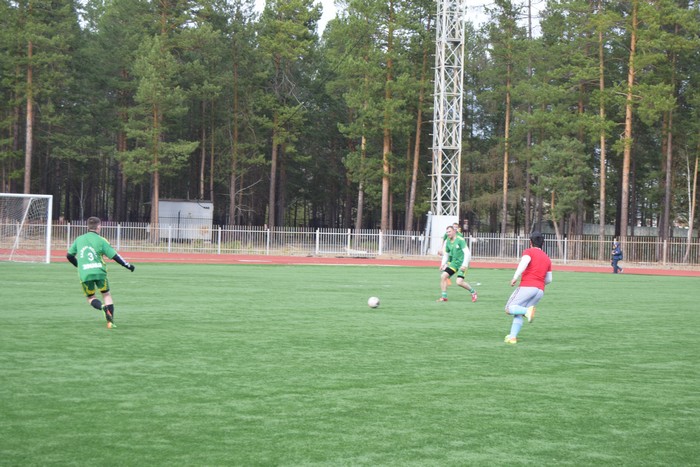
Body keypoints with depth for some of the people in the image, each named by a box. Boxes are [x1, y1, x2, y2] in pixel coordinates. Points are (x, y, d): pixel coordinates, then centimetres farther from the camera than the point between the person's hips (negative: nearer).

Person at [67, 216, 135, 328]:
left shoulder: (79, 239, 10)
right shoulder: (101, 240, -1)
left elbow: (69, 255, 18)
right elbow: (114, 256, -3)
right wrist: (128, 265, 8)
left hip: (84, 274, 2)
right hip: (99, 272, -2)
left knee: (90, 297, 16)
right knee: (107, 295, 14)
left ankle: (102, 307, -17)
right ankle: (110, 322, 4)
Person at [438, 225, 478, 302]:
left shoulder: (460, 240, -15)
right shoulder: (447, 242, 7)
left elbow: (467, 253, -19)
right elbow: (446, 254, 20)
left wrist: (464, 265, -24)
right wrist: (443, 264, 7)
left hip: (462, 263, -7)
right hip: (454, 262, 7)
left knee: (459, 282, -18)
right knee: (443, 276, -8)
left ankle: (473, 292, 8)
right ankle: (444, 296, 1)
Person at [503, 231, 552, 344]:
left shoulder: (529, 251, 5)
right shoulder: (547, 259, 22)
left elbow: (524, 262, -17)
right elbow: (549, 280, 23)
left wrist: (515, 278, -20)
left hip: (526, 287, -6)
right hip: (540, 290, 6)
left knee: (509, 308, -4)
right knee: (518, 314, 11)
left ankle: (527, 310, -29)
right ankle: (513, 337, -3)